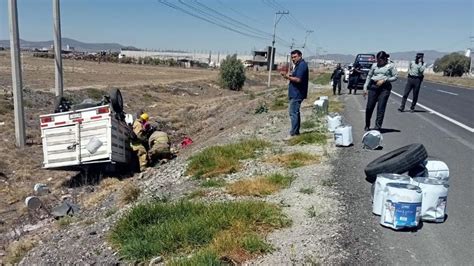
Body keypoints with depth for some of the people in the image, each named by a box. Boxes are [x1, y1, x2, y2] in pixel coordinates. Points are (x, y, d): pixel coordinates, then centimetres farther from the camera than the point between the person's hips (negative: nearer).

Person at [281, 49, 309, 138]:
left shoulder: (302, 65, -15)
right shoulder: (298, 65, 18)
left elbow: (298, 79, -23)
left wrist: (288, 77, -15)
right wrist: (288, 76, 6)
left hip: (297, 94, -11)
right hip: (295, 93, 11)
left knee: (293, 113, -10)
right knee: (295, 112, 15)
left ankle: (293, 133, -7)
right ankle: (296, 131, 23)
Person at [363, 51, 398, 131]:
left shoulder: (390, 65, 5)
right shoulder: (374, 65, 13)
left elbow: (395, 76, 1)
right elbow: (369, 76, 17)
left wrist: (384, 80, -10)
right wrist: (365, 87, 10)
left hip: (385, 88, -3)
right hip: (373, 86, 3)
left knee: (381, 108, -7)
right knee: (369, 107, 0)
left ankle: (378, 127, -4)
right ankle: (367, 125, 19)